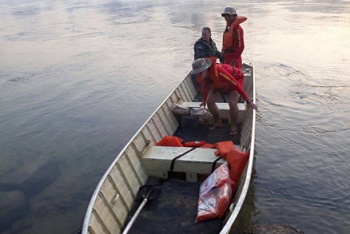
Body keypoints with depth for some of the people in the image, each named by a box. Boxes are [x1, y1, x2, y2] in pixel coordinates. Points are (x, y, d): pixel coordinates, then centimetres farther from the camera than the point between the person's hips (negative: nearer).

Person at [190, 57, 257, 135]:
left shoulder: (218, 71, -44)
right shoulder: (200, 78, -22)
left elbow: (236, 84, -39)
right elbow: (204, 87, 2)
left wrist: (248, 101, -36)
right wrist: (204, 100, 18)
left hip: (236, 78, -6)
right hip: (219, 83, 6)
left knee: (232, 103, -25)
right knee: (209, 101, -6)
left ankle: (233, 126, 0)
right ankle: (218, 122, 18)